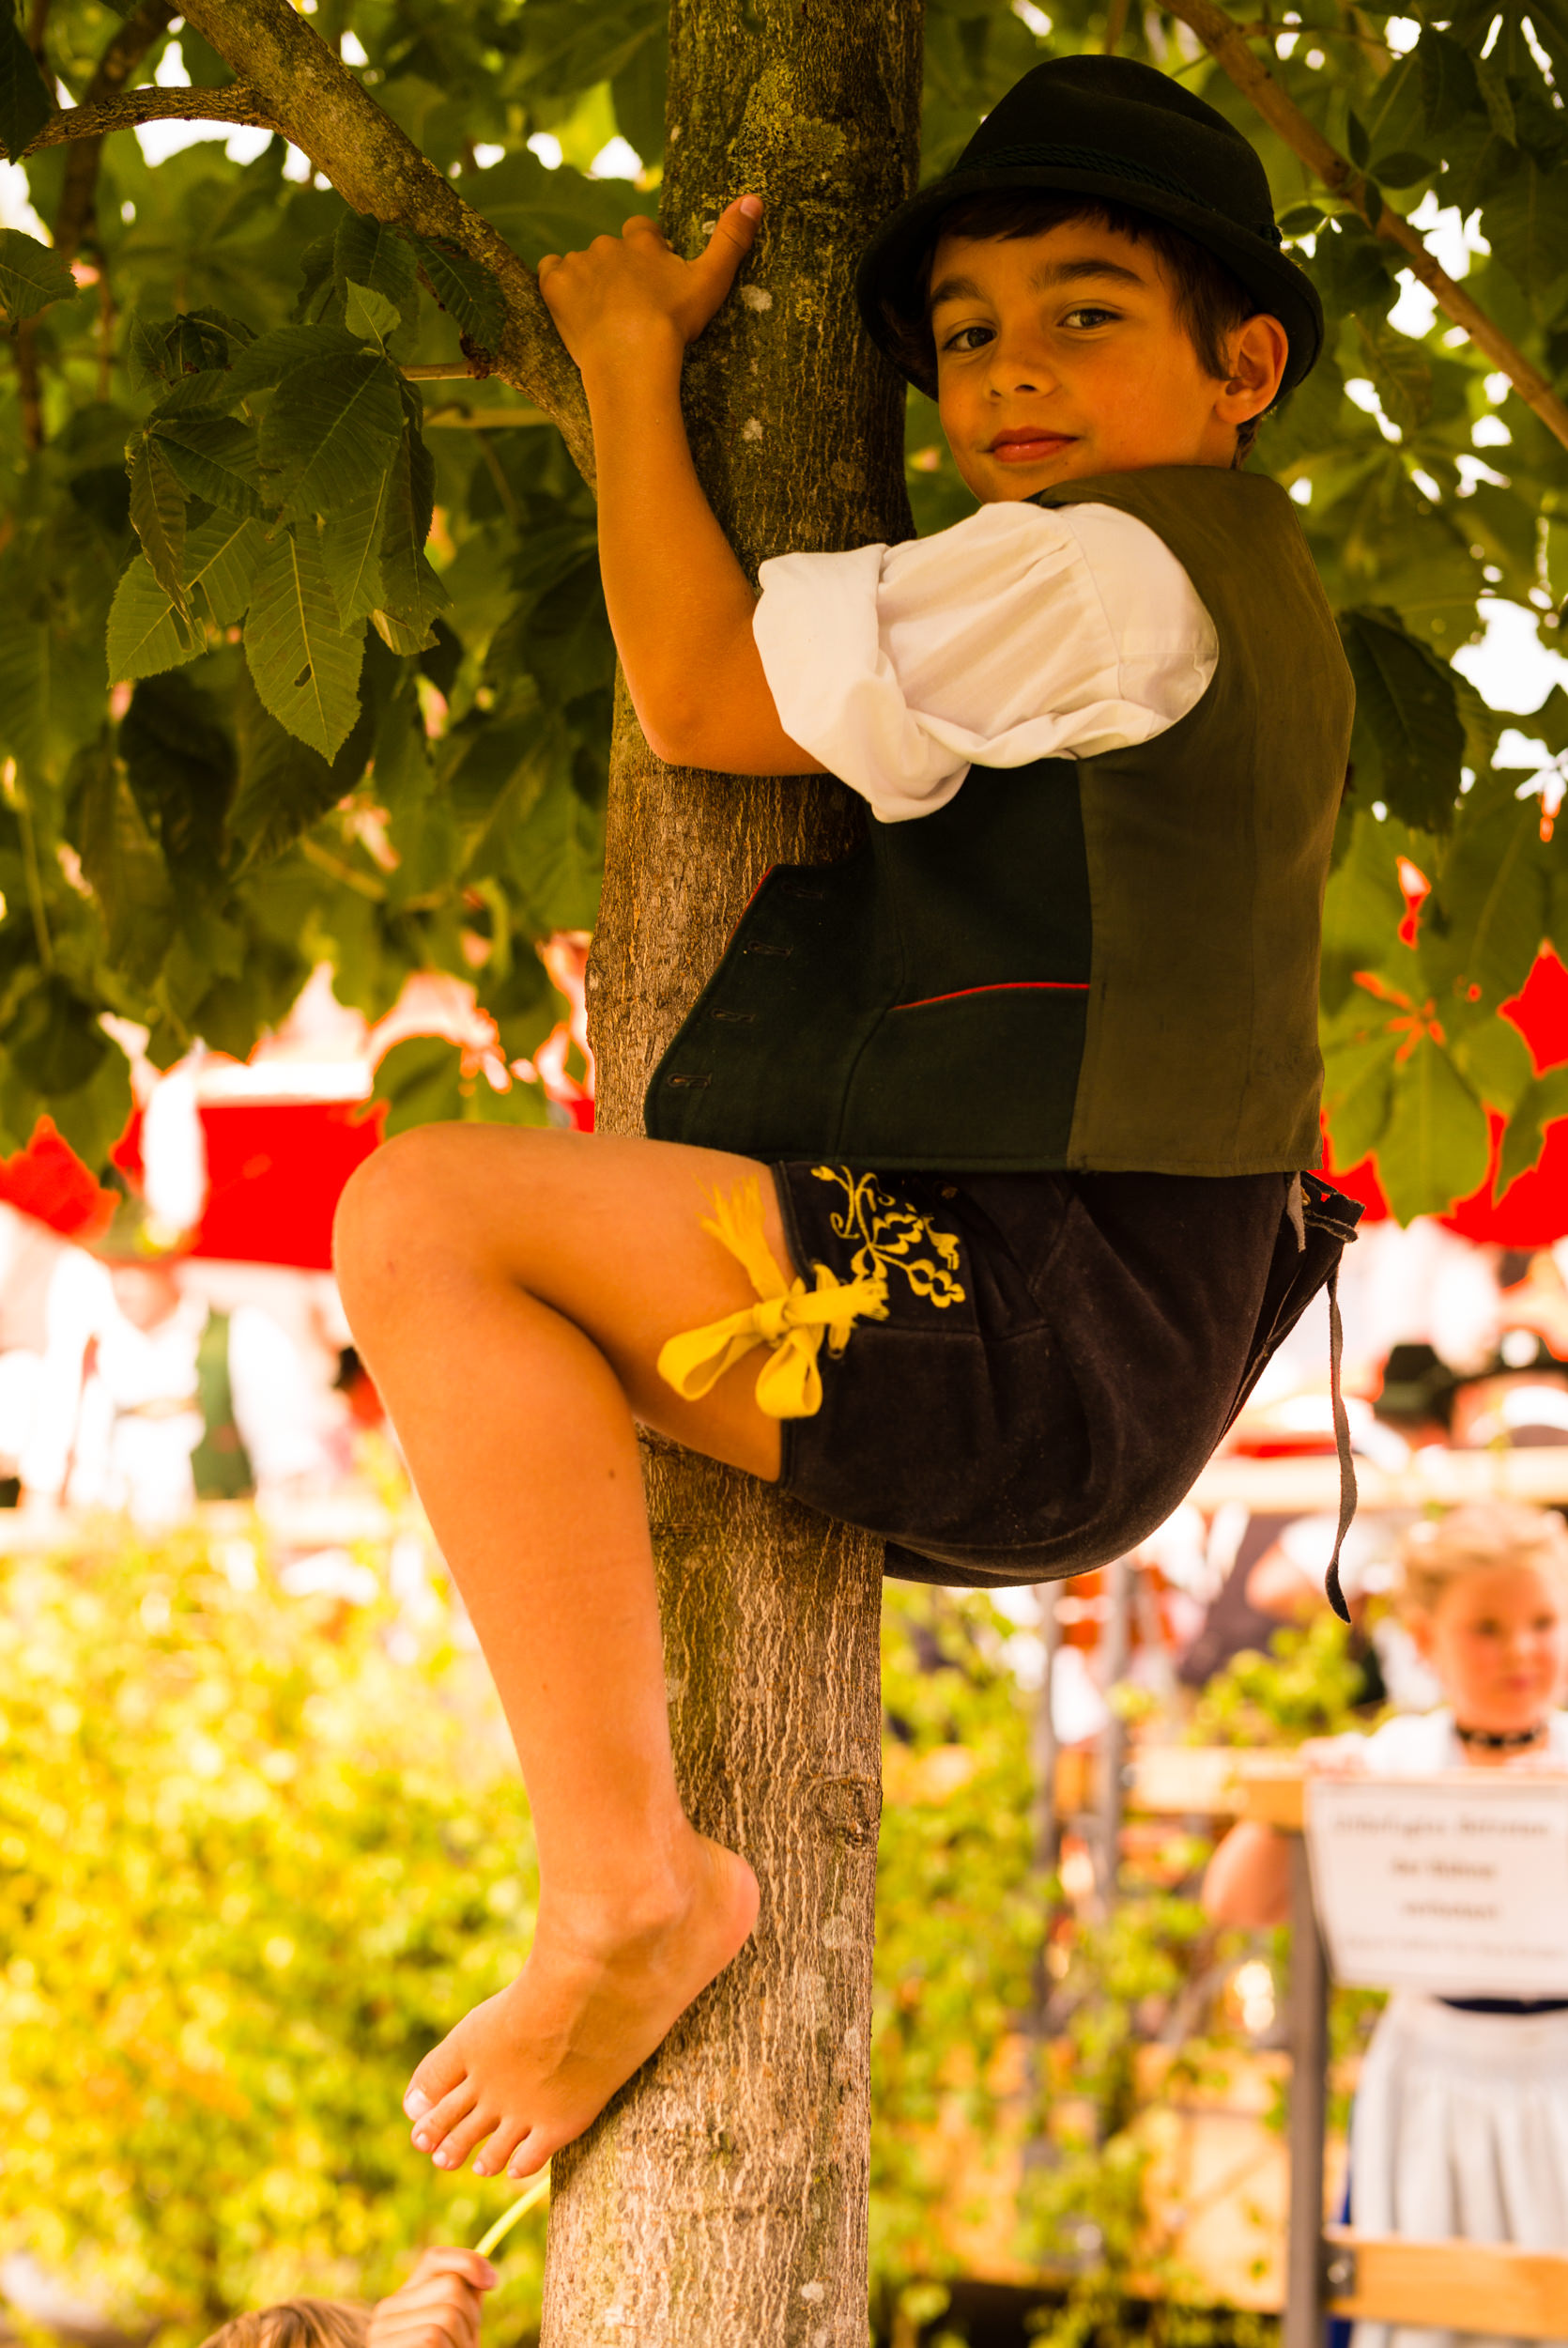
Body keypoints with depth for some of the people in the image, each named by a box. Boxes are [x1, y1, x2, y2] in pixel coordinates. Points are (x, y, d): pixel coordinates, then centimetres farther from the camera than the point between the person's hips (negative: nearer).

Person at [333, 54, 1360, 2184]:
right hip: (1131, 1368, 11)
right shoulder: (1265, 606, 19)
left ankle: (626, 1880, -22)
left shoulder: (1105, 570, -12)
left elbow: (700, 691, -11)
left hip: (1024, 1352, -11)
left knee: (436, 1211, -22)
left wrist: (632, 353, 3)